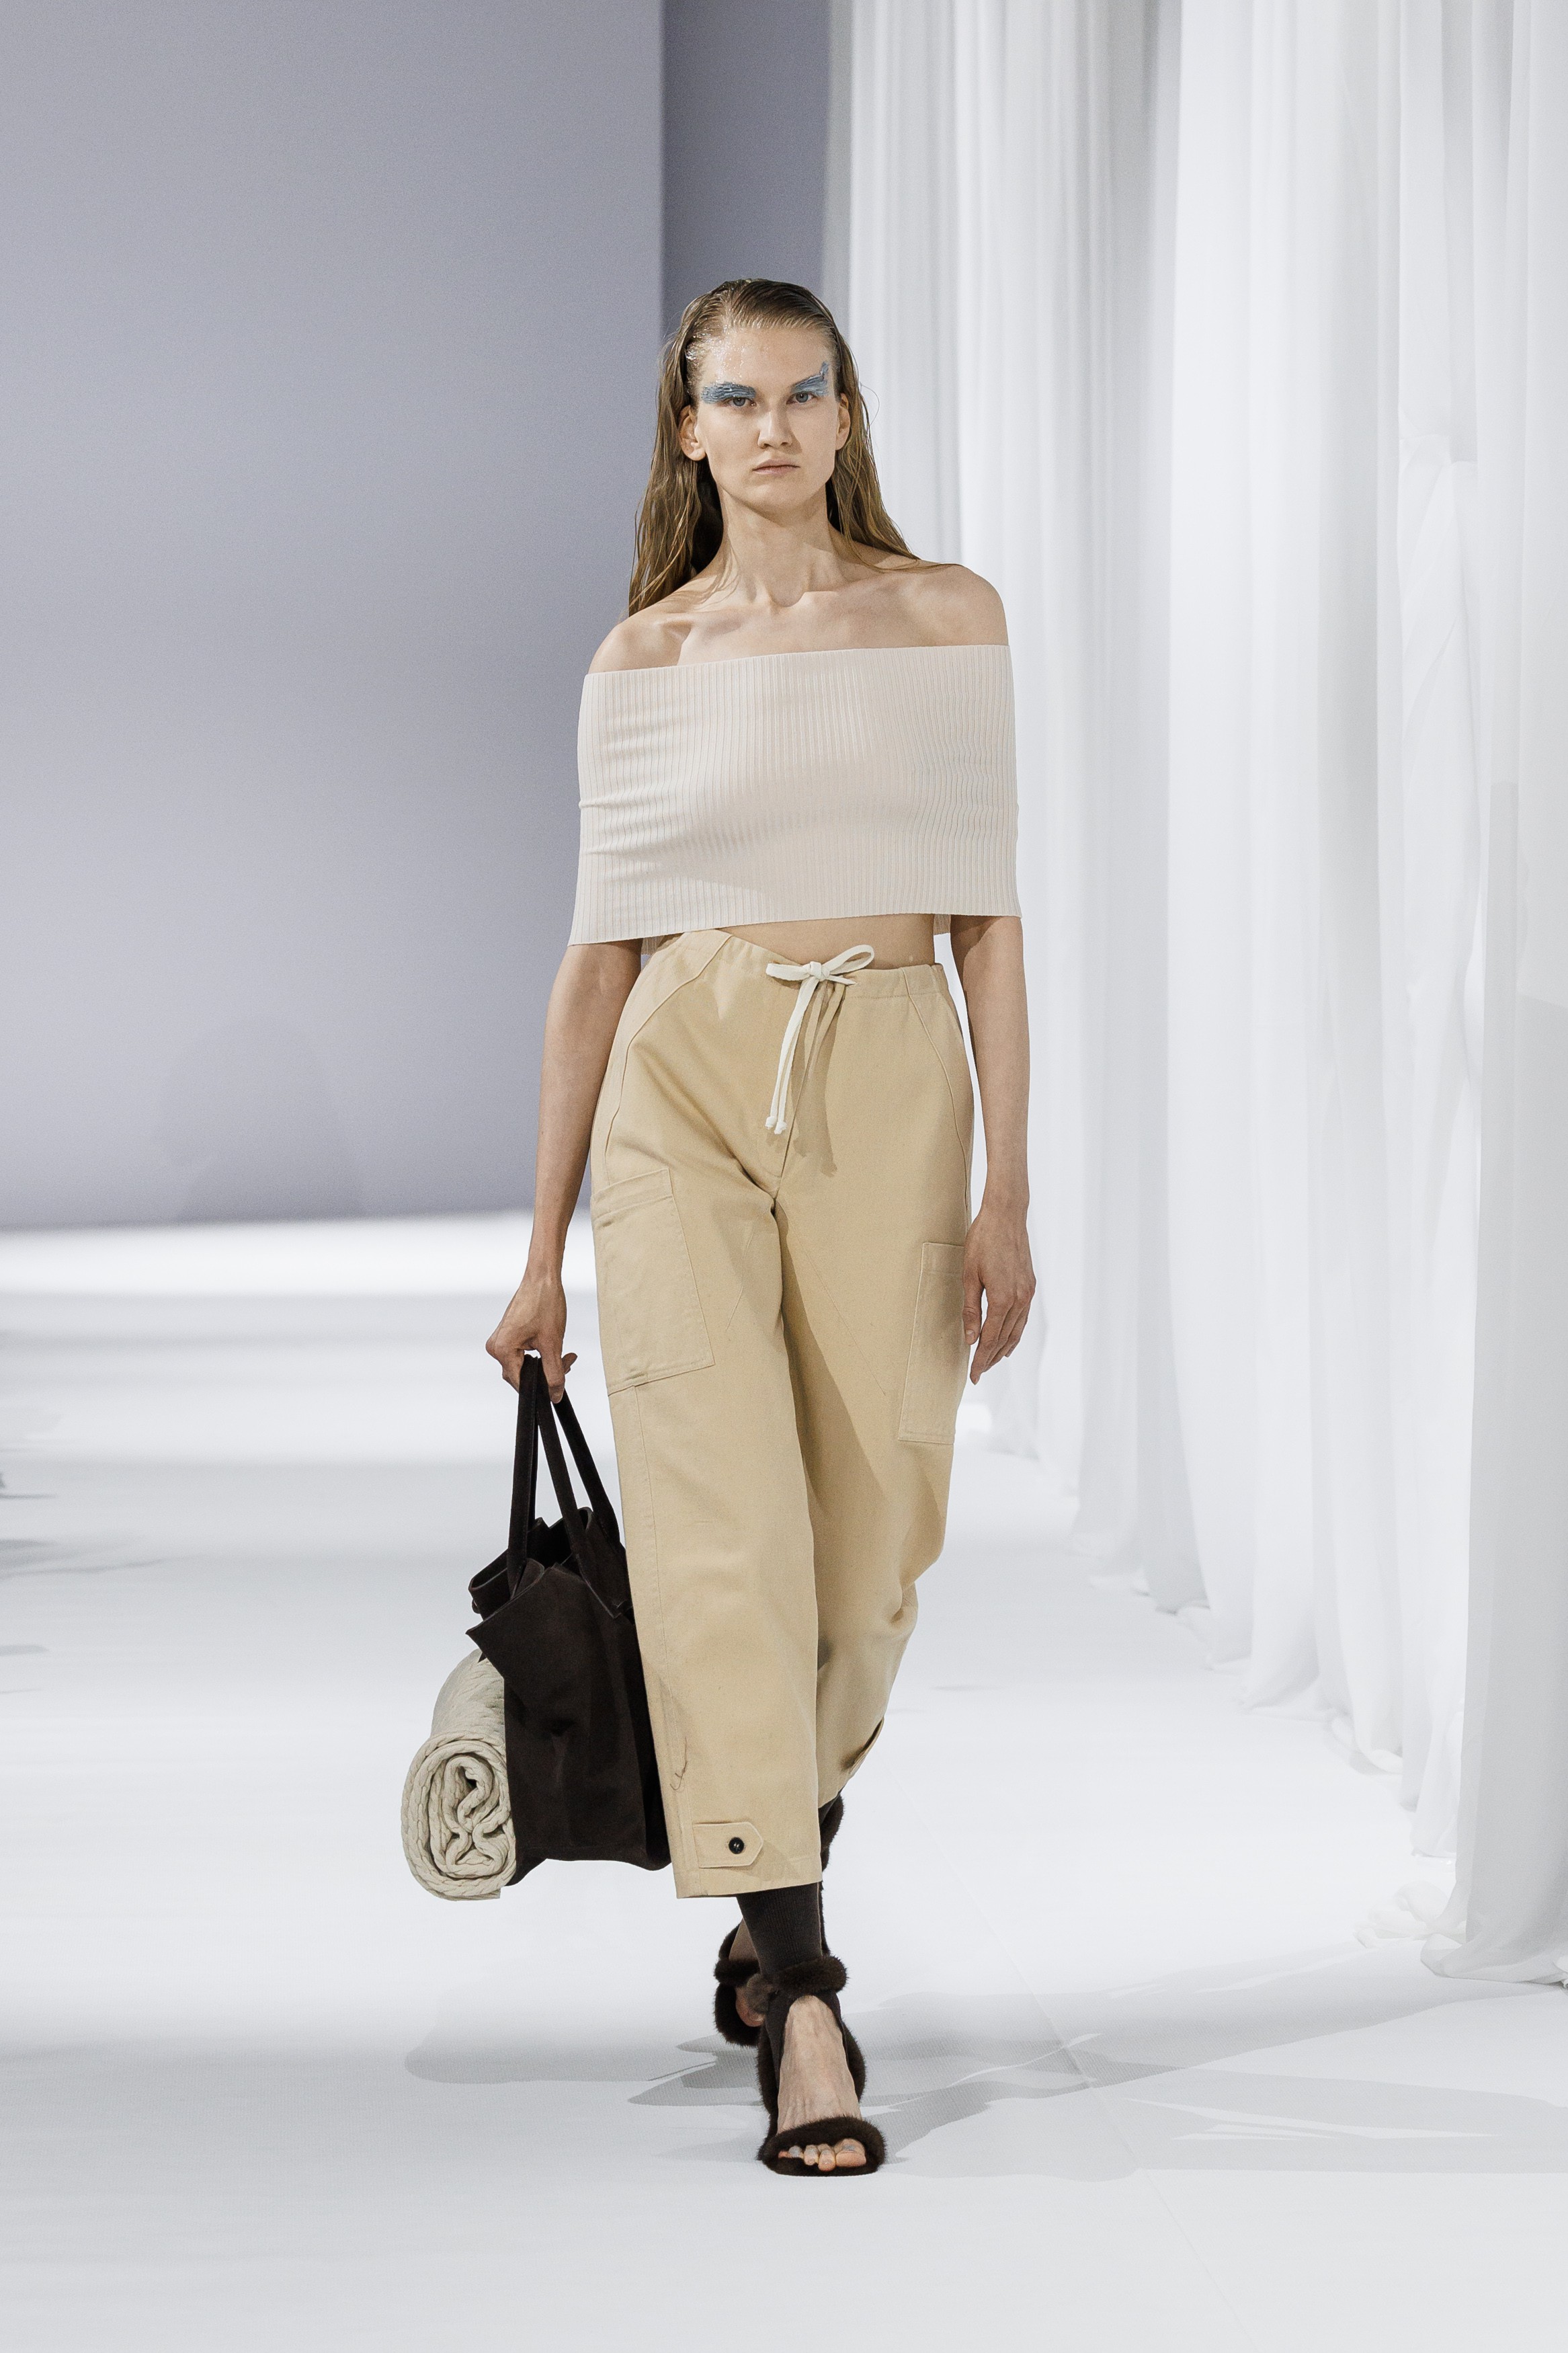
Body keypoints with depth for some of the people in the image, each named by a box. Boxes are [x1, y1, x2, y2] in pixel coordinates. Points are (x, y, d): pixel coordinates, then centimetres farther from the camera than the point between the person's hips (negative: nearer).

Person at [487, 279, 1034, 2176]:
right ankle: (802, 2015, -12)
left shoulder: (947, 620, 6)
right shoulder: (642, 660, 8)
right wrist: (544, 1251, 10)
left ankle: (771, 1890, 32)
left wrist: (1009, 1189, -3)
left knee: (870, 1538, 4)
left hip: (891, 1092, 1)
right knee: (724, 1526, -11)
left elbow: (987, 917, 4)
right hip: (685, 1091, 0)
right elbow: (599, 953, 10)